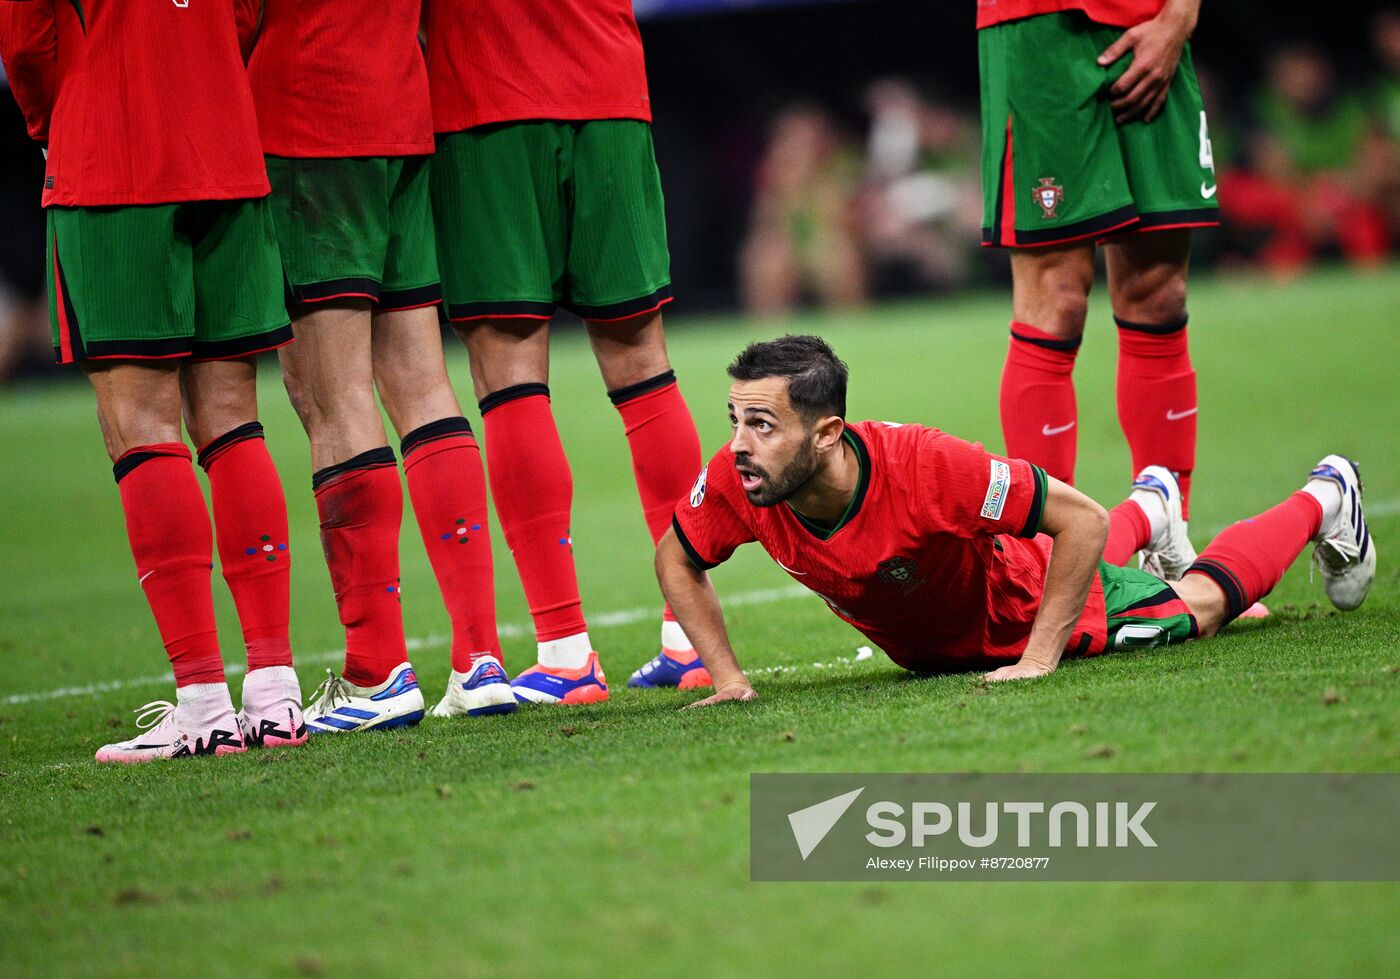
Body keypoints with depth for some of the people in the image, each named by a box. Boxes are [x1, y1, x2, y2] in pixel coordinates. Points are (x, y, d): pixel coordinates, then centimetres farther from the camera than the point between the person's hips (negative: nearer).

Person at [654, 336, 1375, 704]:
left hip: (1025, 602, -4)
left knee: (1199, 606, 20)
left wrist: (1041, 657, -36)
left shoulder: (924, 465, -46)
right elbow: (677, 561, -12)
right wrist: (727, 676, -20)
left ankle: (1324, 498, 45)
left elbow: (1081, 520, -37)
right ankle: (1149, 509, 66)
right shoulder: (735, 482, -34)